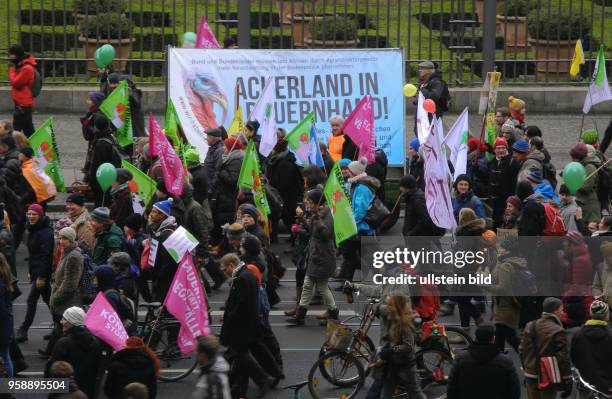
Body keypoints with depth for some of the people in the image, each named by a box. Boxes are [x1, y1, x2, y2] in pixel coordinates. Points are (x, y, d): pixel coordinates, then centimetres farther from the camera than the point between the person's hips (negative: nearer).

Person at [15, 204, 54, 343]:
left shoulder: (45, 232, -19)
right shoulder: (34, 230, 11)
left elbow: (45, 255, -22)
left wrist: (41, 276, -23)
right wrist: (30, 271, 18)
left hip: (42, 272, -10)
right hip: (36, 271, 10)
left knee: (32, 300, -7)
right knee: (47, 298, 16)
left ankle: (23, 331, -2)